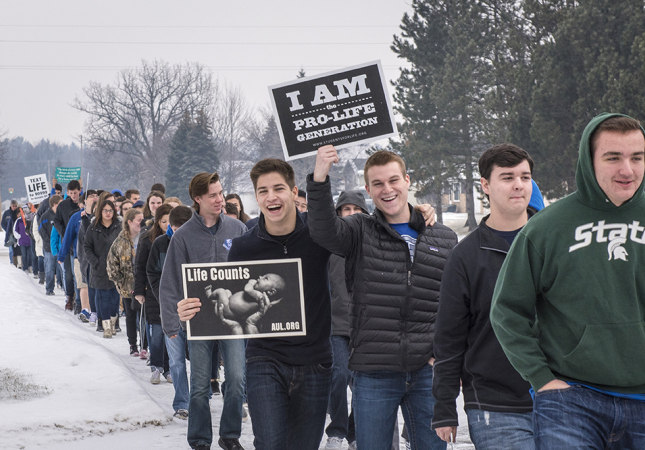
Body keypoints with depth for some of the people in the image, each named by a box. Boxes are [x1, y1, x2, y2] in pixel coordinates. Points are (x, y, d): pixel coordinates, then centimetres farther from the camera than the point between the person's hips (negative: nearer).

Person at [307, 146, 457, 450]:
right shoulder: (360, 232, 4)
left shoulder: (444, 239, 11)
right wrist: (319, 180, -34)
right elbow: (324, 230, -18)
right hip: (374, 373, -2)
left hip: (428, 371, 2)